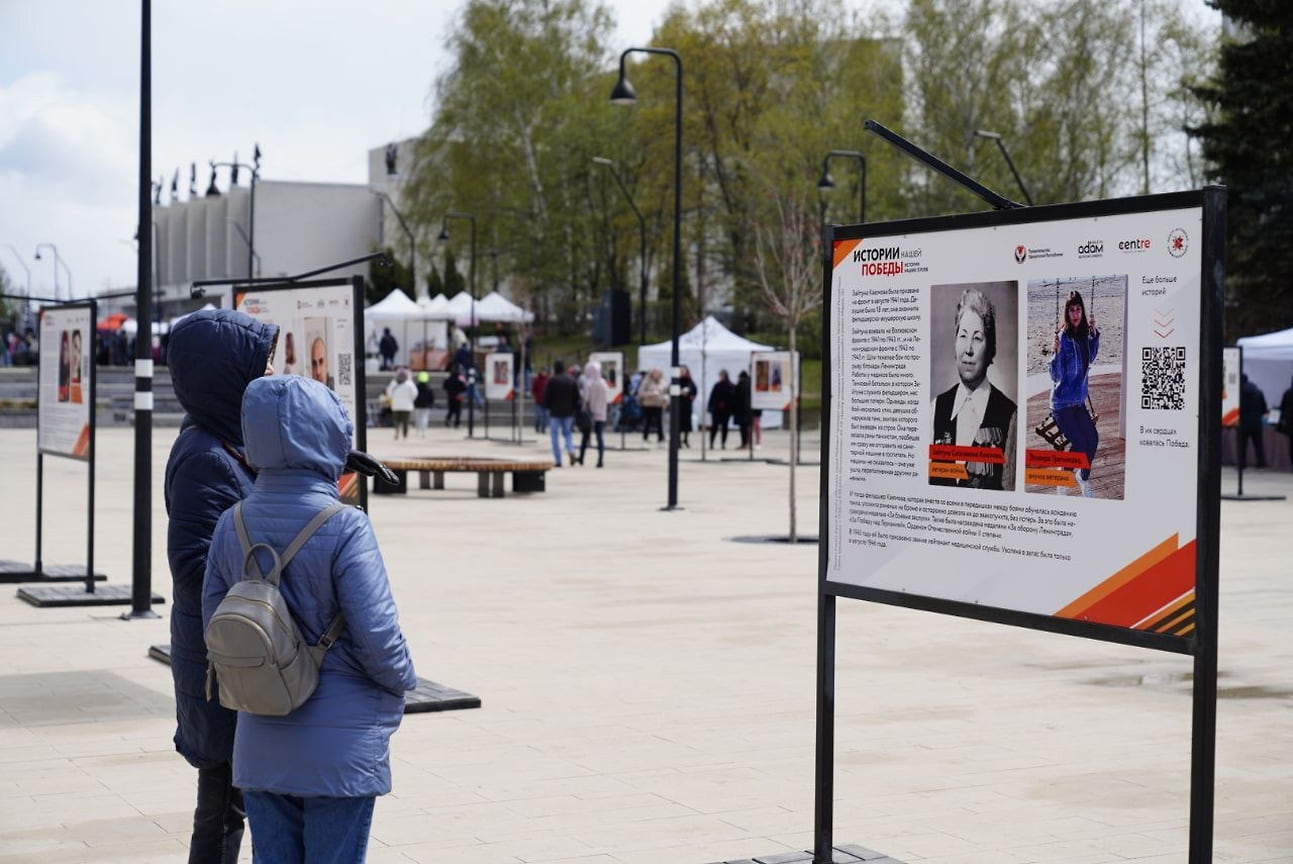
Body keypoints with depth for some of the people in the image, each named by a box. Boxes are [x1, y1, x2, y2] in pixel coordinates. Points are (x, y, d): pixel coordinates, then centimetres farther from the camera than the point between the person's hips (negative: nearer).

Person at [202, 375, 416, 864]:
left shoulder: (232, 525, -1)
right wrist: (402, 682, 3)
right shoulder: (345, 528, -17)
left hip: (260, 743, 5)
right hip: (340, 744, -5)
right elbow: (377, 635, -16)